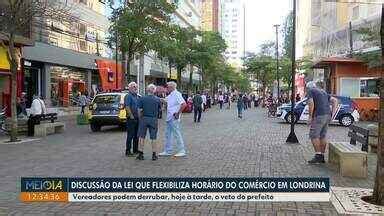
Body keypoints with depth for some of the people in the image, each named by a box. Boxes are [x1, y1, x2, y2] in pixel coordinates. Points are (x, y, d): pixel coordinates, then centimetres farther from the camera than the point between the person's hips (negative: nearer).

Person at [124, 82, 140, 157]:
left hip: (137, 118, 9)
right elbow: (127, 107, -19)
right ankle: (128, 151, 1)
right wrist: (131, 116, -19)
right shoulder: (128, 96, -10)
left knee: (136, 135, 13)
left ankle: (135, 150, 23)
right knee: (130, 135, -5)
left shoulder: (137, 96, 17)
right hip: (131, 119, -9)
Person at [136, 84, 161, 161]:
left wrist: (140, 118, 7)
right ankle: (154, 155, 10)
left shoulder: (142, 99, -4)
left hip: (144, 119, 0)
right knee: (153, 138, 7)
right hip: (153, 120, 0)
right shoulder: (157, 99, -1)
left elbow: (140, 110, -6)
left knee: (141, 137, 9)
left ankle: (140, 154, 12)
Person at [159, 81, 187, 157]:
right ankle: (168, 151, 22)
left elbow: (184, 104, -24)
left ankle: (182, 151, 6)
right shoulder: (170, 95, 14)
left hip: (174, 118, -10)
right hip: (169, 118, 10)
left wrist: (178, 113, -21)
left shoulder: (177, 94, -14)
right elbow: (164, 100, 28)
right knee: (168, 134, 13)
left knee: (177, 134, -3)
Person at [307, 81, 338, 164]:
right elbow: (335, 100, 17)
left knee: (313, 136, -4)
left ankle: (318, 155, -7)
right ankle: (322, 157, 16)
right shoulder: (323, 92, 25)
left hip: (319, 116, -8)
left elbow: (311, 103, -15)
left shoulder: (310, 91, 2)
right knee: (322, 136, 12)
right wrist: (332, 114, 12)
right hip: (327, 115, 8)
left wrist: (310, 116, -11)